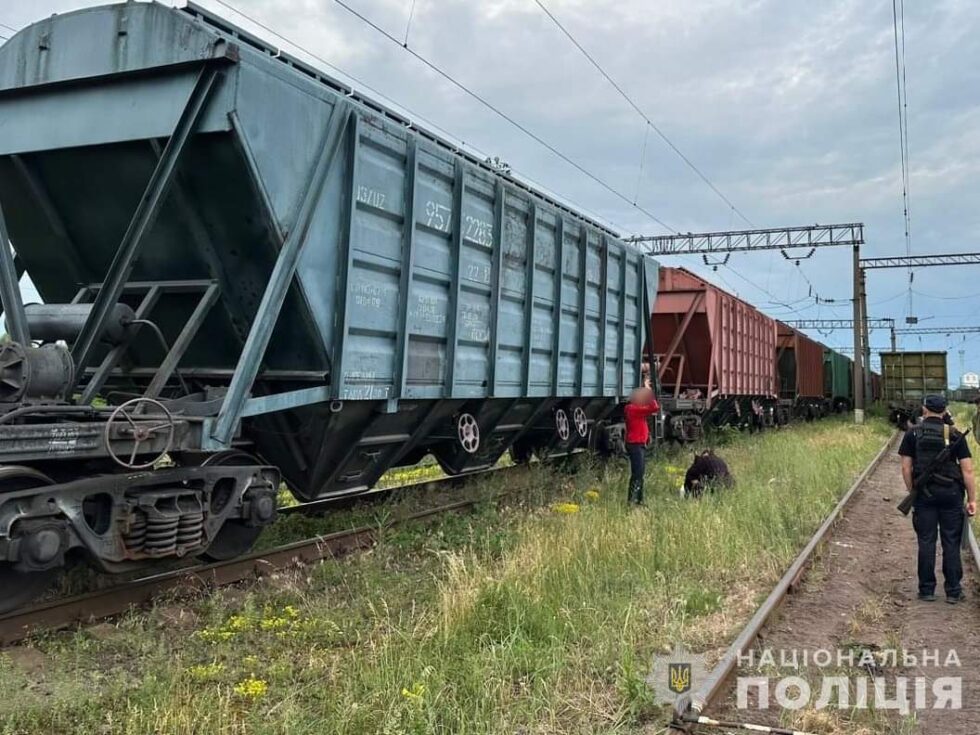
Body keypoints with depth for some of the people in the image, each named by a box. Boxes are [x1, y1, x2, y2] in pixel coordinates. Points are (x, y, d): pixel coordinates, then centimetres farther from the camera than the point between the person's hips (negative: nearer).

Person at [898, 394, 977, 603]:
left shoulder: (913, 433, 0)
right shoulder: (954, 435, 0)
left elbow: (906, 468, -1)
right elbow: (967, 470, -3)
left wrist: (912, 492, 10)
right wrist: (972, 499, 2)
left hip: (924, 494, 0)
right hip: (951, 493, 0)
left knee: (926, 542, 5)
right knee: (951, 543, 5)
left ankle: (927, 590, 10)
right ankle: (953, 591, 9)